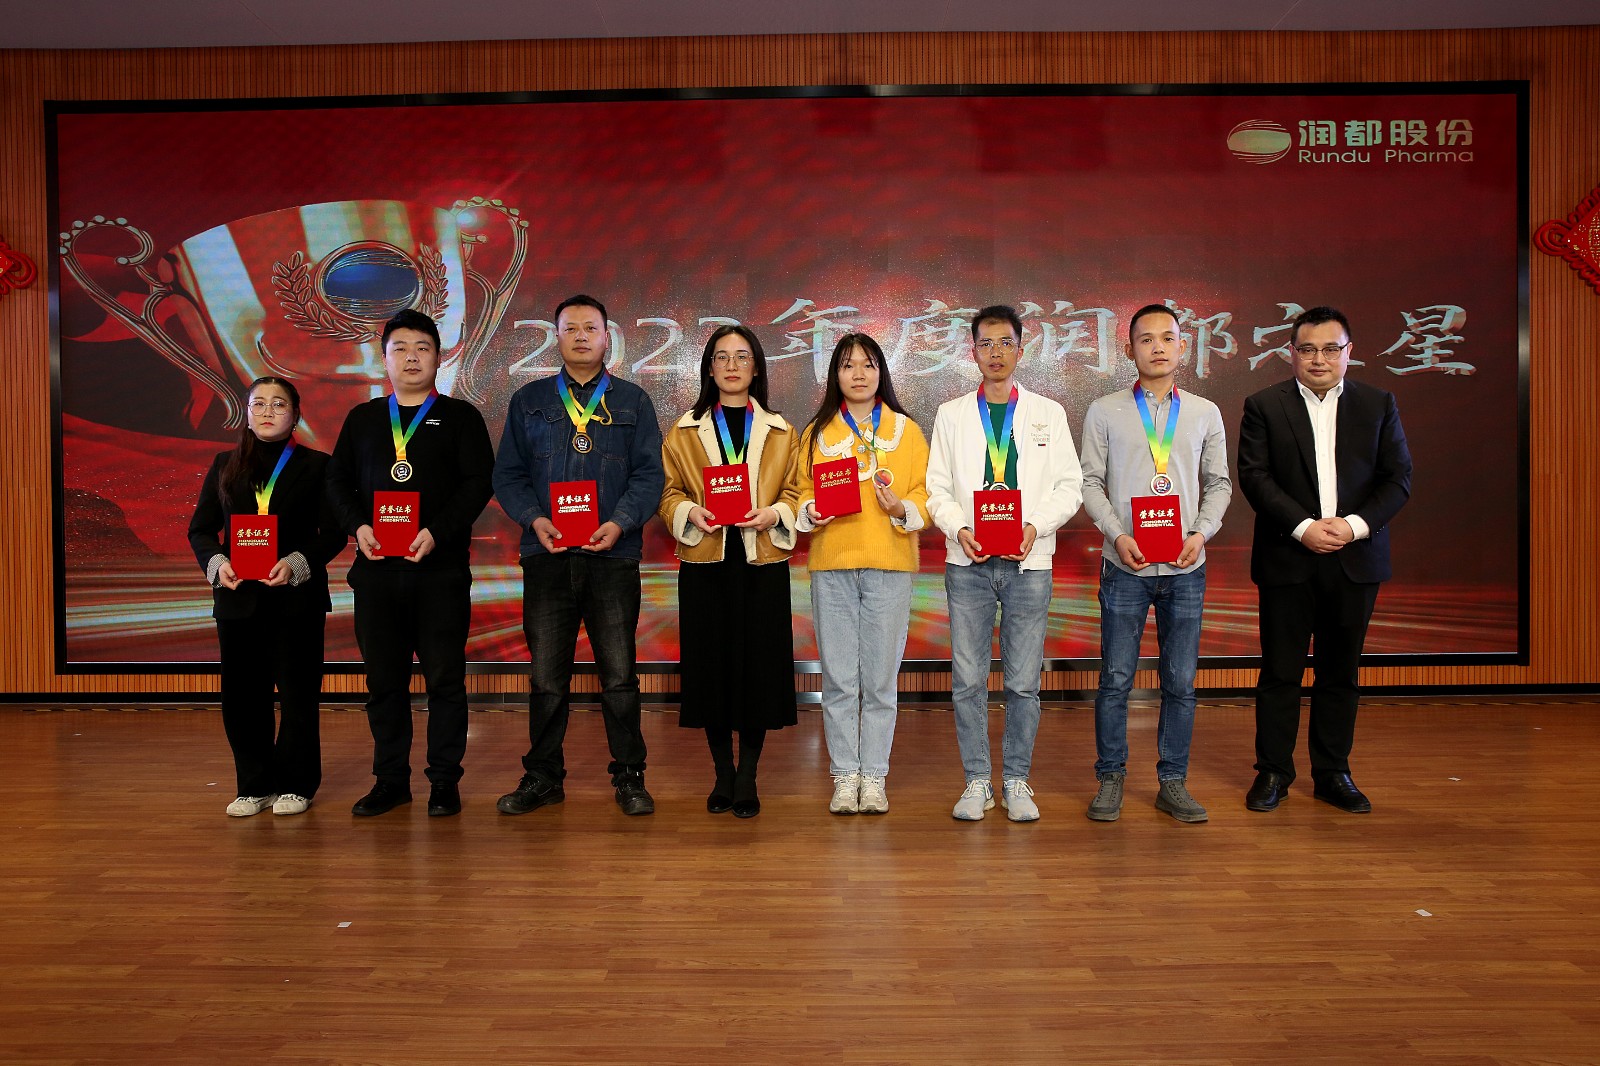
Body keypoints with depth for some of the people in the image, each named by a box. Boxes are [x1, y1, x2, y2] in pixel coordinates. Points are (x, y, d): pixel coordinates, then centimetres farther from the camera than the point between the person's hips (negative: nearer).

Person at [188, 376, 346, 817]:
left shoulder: (315, 465, 3)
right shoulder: (225, 465, 12)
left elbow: (333, 533, -3)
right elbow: (200, 529, 10)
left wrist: (296, 564, -18)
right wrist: (217, 564, -9)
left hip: (298, 598, -3)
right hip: (237, 596, 3)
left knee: (298, 694, 3)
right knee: (241, 696, 5)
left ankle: (295, 786, 16)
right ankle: (255, 786, 19)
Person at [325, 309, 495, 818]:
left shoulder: (460, 416, 6)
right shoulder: (362, 418, 17)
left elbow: (478, 483, -3)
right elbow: (337, 480, 14)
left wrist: (437, 533, -15)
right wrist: (357, 526, -5)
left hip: (441, 568, -3)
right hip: (375, 567, 3)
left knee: (445, 678, 0)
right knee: (383, 680, 8)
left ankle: (444, 782, 9)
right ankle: (390, 780, 18)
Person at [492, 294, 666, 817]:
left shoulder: (633, 401, 11)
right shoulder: (528, 401, 13)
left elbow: (649, 473, 4)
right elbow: (508, 473, 9)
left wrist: (621, 522, -12)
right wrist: (534, 519, -9)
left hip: (613, 556, -1)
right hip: (547, 556, 1)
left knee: (620, 674, 2)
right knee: (546, 674, 6)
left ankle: (629, 777, 15)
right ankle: (542, 775, 20)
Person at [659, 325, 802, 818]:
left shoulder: (780, 432, 10)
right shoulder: (684, 431, 10)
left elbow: (796, 492, 7)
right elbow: (667, 493, 7)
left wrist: (773, 514, -12)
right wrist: (690, 513, -13)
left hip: (762, 561, 0)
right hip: (705, 563, 0)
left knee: (759, 665, -1)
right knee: (711, 664, 2)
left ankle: (748, 777, 11)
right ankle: (723, 773, 17)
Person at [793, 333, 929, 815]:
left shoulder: (906, 430, 8)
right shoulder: (817, 432, 12)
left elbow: (926, 494, 6)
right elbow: (802, 491, 13)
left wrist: (901, 508, -14)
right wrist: (812, 511, -8)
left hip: (889, 563, -1)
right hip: (831, 564, 1)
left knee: (881, 679, 2)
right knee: (839, 679, 3)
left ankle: (874, 776, 13)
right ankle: (845, 776, 13)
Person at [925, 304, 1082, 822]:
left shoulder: (1048, 413, 9)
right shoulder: (951, 414, 11)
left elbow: (1070, 486, 5)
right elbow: (937, 487, 7)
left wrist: (1036, 526, -12)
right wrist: (959, 529, -11)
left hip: (1028, 562, 0)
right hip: (968, 563, 1)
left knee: (1024, 682, 2)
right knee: (968, 679, 2)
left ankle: (1017, 781, 15)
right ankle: (977, 782, 14)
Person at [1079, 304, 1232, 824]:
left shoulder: (1206, 414, 9)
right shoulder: (1105, 412, 3)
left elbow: (1219, 483, 12)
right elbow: (1090, 482, 2)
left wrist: (1202, 532, -5)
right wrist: (1117, 534, -12)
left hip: (1185, 568, 2)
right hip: (1126, 566, -2)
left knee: (1181, 682, 7)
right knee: (1115, 680, 3)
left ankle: (1173, 782, 18)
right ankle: (1110, 779, 15)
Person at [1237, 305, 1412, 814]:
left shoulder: (1379, 404, 8)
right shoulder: (1264, 405, 2)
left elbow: (1398, 478, 3)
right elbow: (1255, 477, -6)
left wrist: (1355, 524, -12)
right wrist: (1303, 527, -17)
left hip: (1355, 560, 2)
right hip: (1287, 559, -2)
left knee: (1341, 672, 10)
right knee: (1280, 671, 3)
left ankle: (1333, 773, 22)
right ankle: (1273, 773, 14)